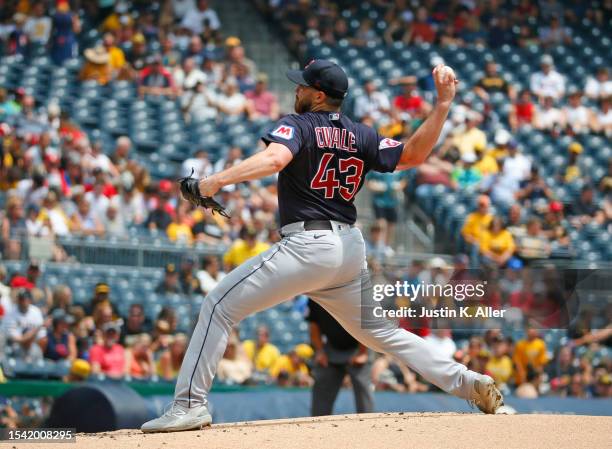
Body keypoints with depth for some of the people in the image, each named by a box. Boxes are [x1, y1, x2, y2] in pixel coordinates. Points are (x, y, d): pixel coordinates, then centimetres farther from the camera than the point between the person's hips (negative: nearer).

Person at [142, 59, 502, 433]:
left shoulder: (297, 126, -4)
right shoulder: (362, 136, 13)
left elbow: (274, 159, -24)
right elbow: (413, 154, 7)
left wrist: (217, 181, -27)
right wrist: (443, 105, 6)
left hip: (307, 245, -7)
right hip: (351, 248, 7)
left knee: (219, 306, -2)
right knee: (383, 332, 18)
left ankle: (190, 405, -11)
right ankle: (468, 382, 8)